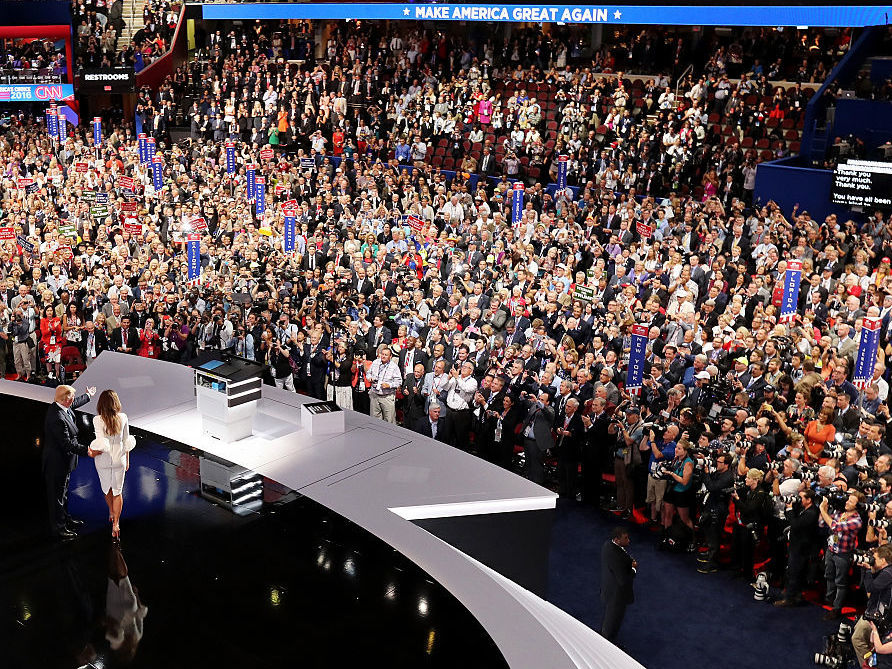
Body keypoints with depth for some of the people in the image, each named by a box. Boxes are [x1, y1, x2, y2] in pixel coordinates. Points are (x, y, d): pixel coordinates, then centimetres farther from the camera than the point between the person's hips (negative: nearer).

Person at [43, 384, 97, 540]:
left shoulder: (57, 407, -1)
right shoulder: (58, 418, -32)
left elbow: (73, 404, 22)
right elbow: (67, 443, -30)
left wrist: (88, 396, 37)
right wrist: (87, 450, -29)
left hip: (62, 460, 10)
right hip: (57, 462, -10)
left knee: (63, 492, 25)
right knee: (57, 495, 4)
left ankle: (65, 519, 41)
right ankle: (58, 528, 17)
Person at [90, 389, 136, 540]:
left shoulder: (98, 420, -19)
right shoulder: (123, 418, -10)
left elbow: (102, 444, -25)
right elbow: (126, 441, 0)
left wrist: (94, 452, -5)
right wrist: (127, 460, 12)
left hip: (103, 460, -1)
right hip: (119, 459, 1)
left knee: (106, 488, 23)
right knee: (117, 491, 12)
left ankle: (111, 513, 44)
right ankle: (116, 523, 10)